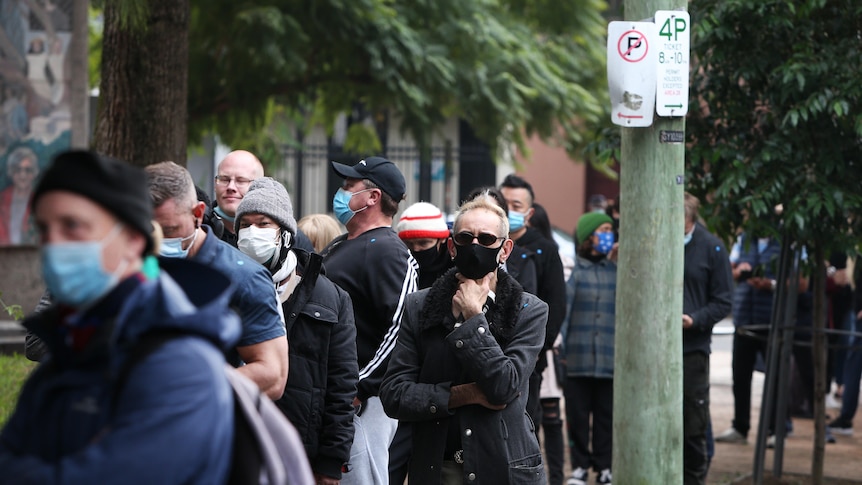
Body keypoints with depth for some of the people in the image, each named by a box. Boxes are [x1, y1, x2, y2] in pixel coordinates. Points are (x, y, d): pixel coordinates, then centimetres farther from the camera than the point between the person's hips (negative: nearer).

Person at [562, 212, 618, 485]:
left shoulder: (616, 271, 10)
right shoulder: (573, 271, 1)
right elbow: (562, 311, -1)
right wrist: (562, 350, -7)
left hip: (610, 359, 2)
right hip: (578, 358, -2)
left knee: (607, 416, 5)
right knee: (577, 415, 4)